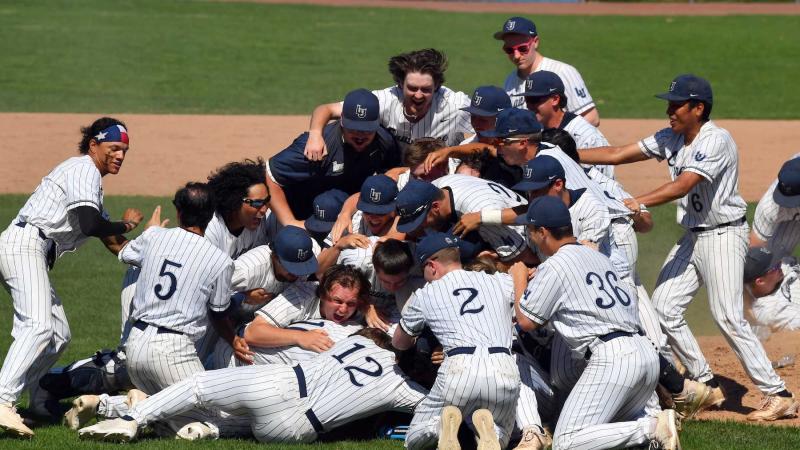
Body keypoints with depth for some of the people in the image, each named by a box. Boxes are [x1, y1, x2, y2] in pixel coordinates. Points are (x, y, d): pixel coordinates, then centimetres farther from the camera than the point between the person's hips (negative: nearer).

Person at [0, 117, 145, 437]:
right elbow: (90, 225, -19)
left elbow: (112, 242, 30)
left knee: (58, 335, 11)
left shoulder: (93, 182, 28)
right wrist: (125, 224, -2)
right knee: (39, 326, -26)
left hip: (34, 255, 11)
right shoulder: (83, 169, -5)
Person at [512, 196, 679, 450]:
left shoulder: (553, 268, -2)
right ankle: (659, 426, -2)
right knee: (614, 422, 28)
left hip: (611, 357, -9)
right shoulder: (598, 257, 22)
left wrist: (519, 278, 18)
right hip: (647, 353, 9)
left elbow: (526, 321, 4)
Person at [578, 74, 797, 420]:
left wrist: (638, 203, -41)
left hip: (723, 235, -9)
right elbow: (617, 154, 6)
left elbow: (683, 185, -31)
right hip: (692, 236, 9)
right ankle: (706, 385, 13)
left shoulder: (716, 140, -19)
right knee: (663, 309, 3)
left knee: (728, 317, -15)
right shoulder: (672, 139, 5)